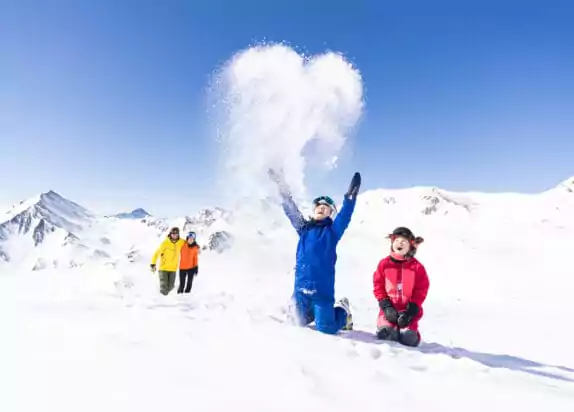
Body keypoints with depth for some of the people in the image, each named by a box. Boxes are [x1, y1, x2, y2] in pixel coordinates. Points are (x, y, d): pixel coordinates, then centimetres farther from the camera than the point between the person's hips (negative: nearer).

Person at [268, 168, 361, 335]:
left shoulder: (331, 232, 0)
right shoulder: (304, 228, 12)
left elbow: (344, 217, -15)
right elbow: (291, 210, 13)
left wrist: (350, 197, -30)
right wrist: (282, 187, 11)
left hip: (322, 288, -5)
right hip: (301, 286, 5)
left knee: (325, 329, -3)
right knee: (301, 322, 16)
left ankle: (343, 311, 28)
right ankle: (323, 310, 42)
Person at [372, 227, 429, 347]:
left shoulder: (417, 267, -2)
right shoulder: (384, 264, 1)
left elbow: (421, 290, -2)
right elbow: (378, 286, 2)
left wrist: (411, 310, -12)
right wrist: (386, 307, -9)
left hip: (409, 309, 0)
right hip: (389, 308, 1)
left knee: (408, 339, -15)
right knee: (387, 334, -19)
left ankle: (408, 329, 20)